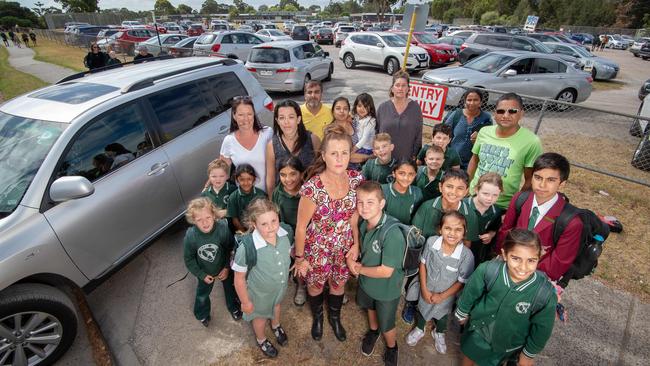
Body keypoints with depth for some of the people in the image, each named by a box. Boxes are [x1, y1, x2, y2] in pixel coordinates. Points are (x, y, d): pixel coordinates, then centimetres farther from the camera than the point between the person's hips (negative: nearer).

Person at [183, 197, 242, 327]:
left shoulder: (223, 228, -35)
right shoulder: (190, 236, -31)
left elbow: (231, 249, -16)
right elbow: (189, 259, -13)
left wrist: (227, 268, -13)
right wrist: (202, 275, -10)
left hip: (224, 268, 0)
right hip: (205, 272, 0)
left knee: (230, 288, 26)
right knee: (202, 294, 26)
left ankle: (233, 307, 59)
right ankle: (202, 314, 59)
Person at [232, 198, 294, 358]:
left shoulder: (287, 232, -30)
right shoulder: (247, 247, -41)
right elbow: (239, 278, -23)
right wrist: (245, 302, -11)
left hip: (281, 286, 4)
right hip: (259, 292, -3)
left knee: (276, 305, 36)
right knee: (260, 316, 29)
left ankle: (276, 326, 70)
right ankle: (261, 340, 63)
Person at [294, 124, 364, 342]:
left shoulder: (356, 179, -17)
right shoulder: (312, 187, -31)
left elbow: (355, 214, -1)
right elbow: (301, 226, -18)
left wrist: (356, 243, 2)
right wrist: (300, 257, -9)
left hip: (344, 246, 4)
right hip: (317, 248, -3)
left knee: (339, 283, 27)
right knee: (316, 284, 24)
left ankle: (335, 317, 59)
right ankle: (317, 317, 58)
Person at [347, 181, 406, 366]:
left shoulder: (392, 233, -37)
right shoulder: (363, 223, -16)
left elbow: (386, 271, -31)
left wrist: (359, 269, -19)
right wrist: (351, 259, -13)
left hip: (387, 289, -6)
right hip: (366, 281, 6)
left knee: (386, 324, 19)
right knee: (370, 307, 33)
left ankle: (391, 347, 52)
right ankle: (373, 330, 64)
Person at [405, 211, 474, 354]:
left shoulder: (466, 255, -33)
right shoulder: (431, 242, -28)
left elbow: (462, 282, -19)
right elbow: (423, 264, -12)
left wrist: (442, 296, -15)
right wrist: (424, 289, -12)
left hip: (446, 295, -1)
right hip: (427, 290, 1)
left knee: (442, 316, 30)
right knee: (422, 309, 30)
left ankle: (438, 333, 64)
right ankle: (419, 329, 62)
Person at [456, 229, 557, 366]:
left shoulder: (546, 294, -32)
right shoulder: (487, 270, -33)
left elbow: (541, 329, -12)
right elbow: (470, 292, -12)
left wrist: (529, 354, 2)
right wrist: (462, 312, 5)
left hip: (506, 345, 0)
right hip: (478, 328, 1)